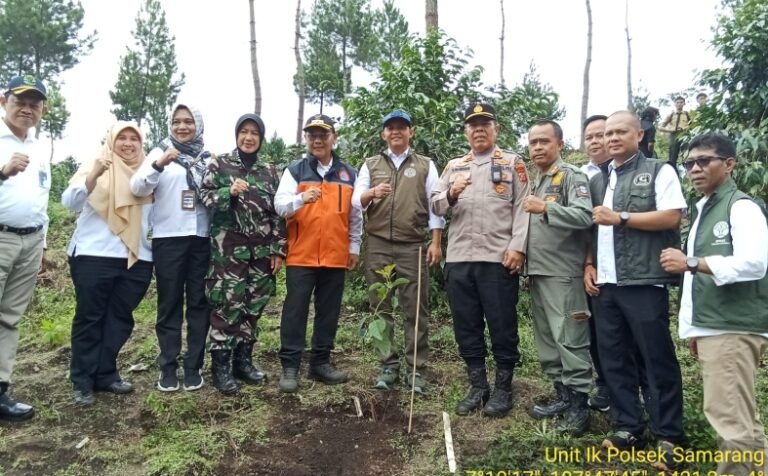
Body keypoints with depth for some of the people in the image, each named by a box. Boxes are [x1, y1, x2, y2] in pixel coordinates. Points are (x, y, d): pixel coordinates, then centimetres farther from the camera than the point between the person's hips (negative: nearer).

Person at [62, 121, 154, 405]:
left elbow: (154, 210, 12)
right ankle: (82, 381, 12)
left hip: (136, 258, 4)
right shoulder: (94, 167, 2)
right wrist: (94, 175, -27)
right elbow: (70, 202, -11)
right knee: (89, 318, 3)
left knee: (119, 319, 9)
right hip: (94, 256, -4)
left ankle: (105, 374, 21)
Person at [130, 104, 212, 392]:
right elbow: (137, 188, -9)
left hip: (202, 238, 2)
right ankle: (168, 366, 11)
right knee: (169, 303, 3)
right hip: (168, 238, -2)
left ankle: (193, 365, 14)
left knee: (199, 302, 5)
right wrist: (158, 165, -26)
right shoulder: (160, 152, 4)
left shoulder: (208, 158, 11)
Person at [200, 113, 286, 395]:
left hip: (261, 249, 4)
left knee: (253, 306, 7)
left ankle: (243, 360, 21)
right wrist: (229, 192, -18)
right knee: (227, 305, -6)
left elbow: (277, 212, 10)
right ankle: (221, 366, 5)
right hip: (228, 247, -3)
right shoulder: (219, 164, 4)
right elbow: (204, 198, 0)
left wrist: (279, 249, 4)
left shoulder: (269, 171, 11)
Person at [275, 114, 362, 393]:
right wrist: (301, 198, -26)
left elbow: (356, 215, 14)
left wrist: (354, 247, 11)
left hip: (335, 256, 3)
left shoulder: (349, 174, 10)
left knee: (328, 312, 9)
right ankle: (290, 366, 7)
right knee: (295, 310, 0)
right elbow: (279, 206, -7)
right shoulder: (294, 171, 3)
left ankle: (320, 362, 21)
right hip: (301, 256, -2)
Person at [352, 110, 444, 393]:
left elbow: (435, 205, 4)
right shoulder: (370, 165, 14)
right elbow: (356, 202, 5)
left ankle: (416, 369, 8)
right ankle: (388, 366, 15)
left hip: (413, 247, -2)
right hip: (378, 246, 2)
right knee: (380, 308, 5)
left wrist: (436, 242, -4)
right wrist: (371, 194, -17)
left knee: (416, 309, 0)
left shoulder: (425, 165, 10)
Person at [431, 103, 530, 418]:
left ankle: (503, 388, 19)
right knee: (466, 326, 10)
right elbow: (436, 206, 11)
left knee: (502, 327, 4)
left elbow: (522, 209, -2)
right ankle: (477, 386, 24)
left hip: (499, 259, -4)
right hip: (458, 259, 4)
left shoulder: (513, 164, 7)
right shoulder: (454, 166, 17)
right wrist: (450, 194, -10)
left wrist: (517, 247, -13)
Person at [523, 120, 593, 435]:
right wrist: (526, 265, 15)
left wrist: (546, 207, -29)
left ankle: (579, 405, 4)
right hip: (537, 273, 8)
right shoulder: (535, 182, 19)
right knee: (546, 340, 13)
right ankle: (562, 395, 23)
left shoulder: (572, 176, -6)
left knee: (570, 340, -5)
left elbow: (584, 216, -21)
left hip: (563, 274, -8)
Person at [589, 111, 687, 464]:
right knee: (614, 359, 8)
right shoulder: (598, 181, 18)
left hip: (644, 282, -6)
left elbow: (671, 217, -12)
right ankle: (628, 428, 20)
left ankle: (669, 436, 12)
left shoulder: (659, 171, 1)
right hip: (606, 283, 6)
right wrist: (589, 265, 8)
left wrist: (620, 217, -13)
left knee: (658, 360, 1)